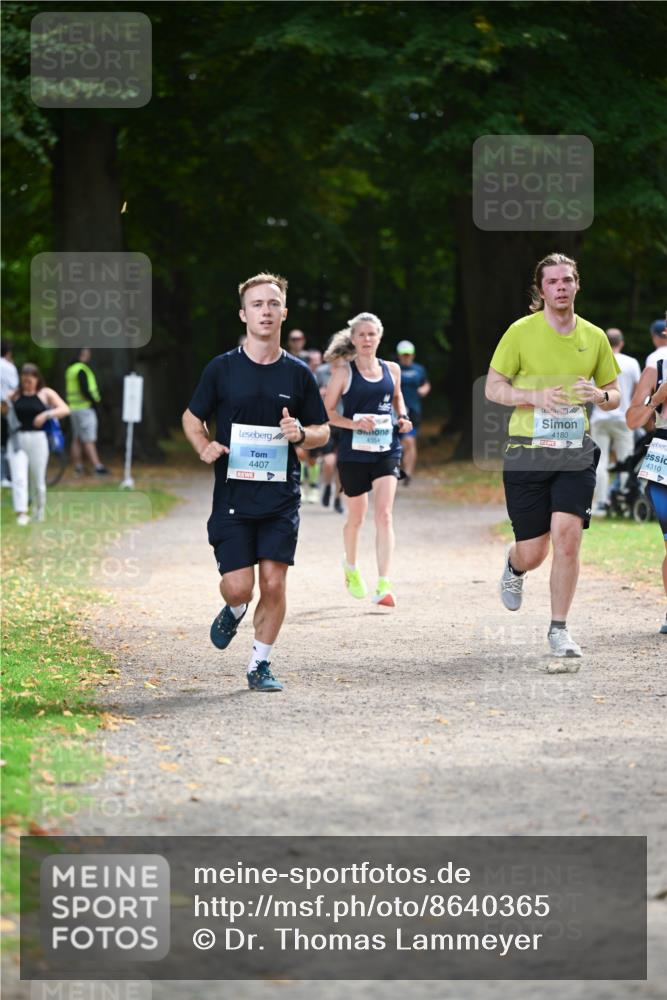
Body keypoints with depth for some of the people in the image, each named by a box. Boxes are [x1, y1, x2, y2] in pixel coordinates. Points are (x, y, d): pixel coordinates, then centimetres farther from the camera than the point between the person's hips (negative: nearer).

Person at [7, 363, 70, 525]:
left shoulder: (46, 393, 3)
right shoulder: (15, 394, 8)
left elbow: (65, 409, -5)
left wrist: (47, 414, -21)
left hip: (37, 439, -1)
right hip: (17, 439, 1)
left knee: (38, 479, 7)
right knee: (18, 477, -13)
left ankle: (39, 511, 27)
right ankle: (22, 514, -16)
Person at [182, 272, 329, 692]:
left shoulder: (298, 373, 5)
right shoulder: (222, 369, 1)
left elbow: (323, 432, 12)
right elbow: (192, 418, 12)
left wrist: (302, 434, -10)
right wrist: (204, 447, -9)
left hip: (281, 496, 1)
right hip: (232, 495, -1)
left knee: (274, 583, -5)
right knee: (238, 587, -6)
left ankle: (260, 665, 11)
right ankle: (234, 611, 31)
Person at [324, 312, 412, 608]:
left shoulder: (391, 369, 7)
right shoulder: (344, 372, -3)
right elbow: (326, 411, -3)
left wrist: (402, 417, 6)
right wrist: (354, 423, -18)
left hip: (387, 450, 2)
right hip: (354, 452, -1)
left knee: (384, 515, -13)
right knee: (356, 517, 13)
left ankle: (383, 586, -18)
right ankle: (350, 567, 42)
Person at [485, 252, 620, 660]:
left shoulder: (594, 336, 7)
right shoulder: (521, 332, -2)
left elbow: (615, 395, 16)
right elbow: (493, 388, 1)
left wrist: (599, 395, -9)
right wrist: (535, 396, -16)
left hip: (576, 453, 2)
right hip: (527, 452, -2)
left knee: (567, 534, -15)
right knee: (533, 553, 0)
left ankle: (559, 629, -2)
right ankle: (514, 567, 40)